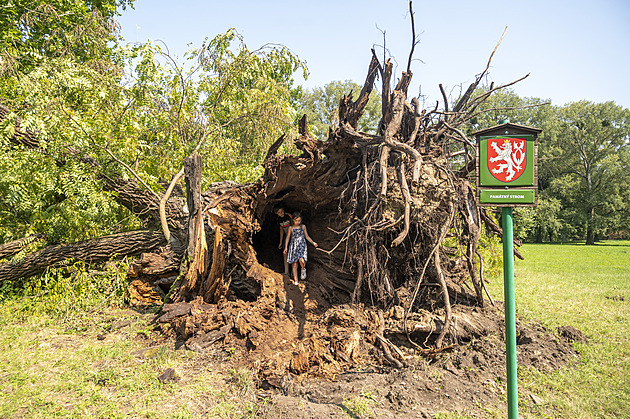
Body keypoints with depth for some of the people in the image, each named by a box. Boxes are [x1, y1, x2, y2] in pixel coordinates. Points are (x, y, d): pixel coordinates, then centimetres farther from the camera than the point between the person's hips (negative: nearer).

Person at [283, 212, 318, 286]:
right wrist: (286, 248, -1)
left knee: (301, 260, -25)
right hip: (293, 246, 0)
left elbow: (307, 236, 14)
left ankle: (303, 269, 8)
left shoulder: (303, 227, 4)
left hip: (302, 246, 0)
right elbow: (287, 238, 5)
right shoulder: (291, 228, 0)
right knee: (294, 264, 1)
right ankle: (295, 280, 12)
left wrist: (313, 243, 6)